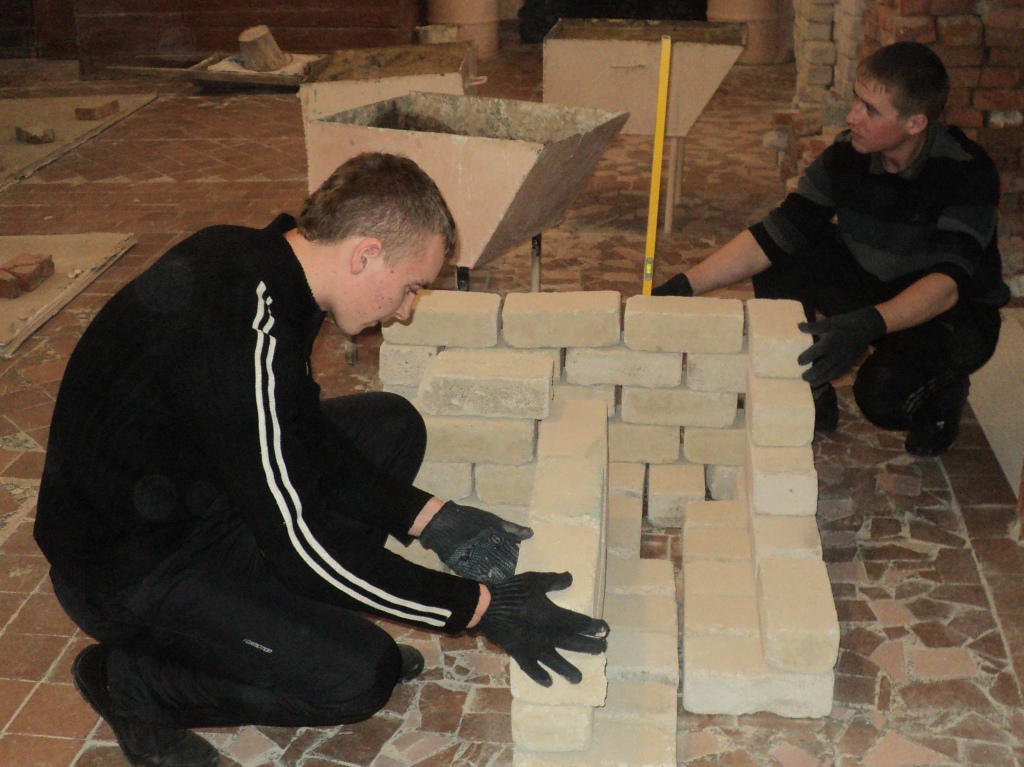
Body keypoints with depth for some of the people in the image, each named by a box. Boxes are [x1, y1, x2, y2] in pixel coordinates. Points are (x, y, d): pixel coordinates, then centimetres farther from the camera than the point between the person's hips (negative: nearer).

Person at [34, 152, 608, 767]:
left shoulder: (254, 258, -4)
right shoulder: (248, 338, -33)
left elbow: (308, 440, 6)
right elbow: (302, 543, -29)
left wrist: (433, 520, -2)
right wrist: (478, 607, -22)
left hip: (184, 491, 9)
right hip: (128, 567, -9)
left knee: (392, 425, 7)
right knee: (360, 676, -16)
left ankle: (297, 621, 10)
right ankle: (130, 680, 1)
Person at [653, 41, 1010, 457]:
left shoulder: (967, 171, -26)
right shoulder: (846, 156, -13)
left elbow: (949, 282, -37)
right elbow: (774, 235, -15)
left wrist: (868, 324, -55)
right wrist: (685, 285, -25)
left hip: (955, 314, -5)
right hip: (873, 291, 5)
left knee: (882, 395, -33)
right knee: (778, 261, -18)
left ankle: (943, 391, 5)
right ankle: (811, 391, 1)